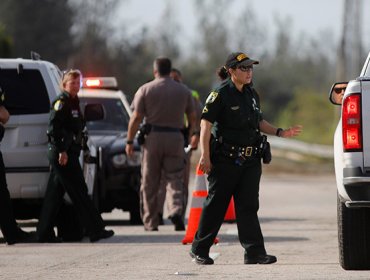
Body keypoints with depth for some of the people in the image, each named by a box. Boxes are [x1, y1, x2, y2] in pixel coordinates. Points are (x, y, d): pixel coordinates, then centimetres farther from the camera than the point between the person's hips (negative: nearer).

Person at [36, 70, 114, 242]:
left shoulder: (73, 102, 19)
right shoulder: (62, 102, -11)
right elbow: (54, 127, -20)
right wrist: (61, 151, -23)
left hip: (69, 153, 10)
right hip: (62, 154, -10)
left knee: (55, 194, 9)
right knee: (79, 192, -7)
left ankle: (44, 233, 11)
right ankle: (95, 230, -6)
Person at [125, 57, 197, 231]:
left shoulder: (145, 90, -1)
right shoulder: (183, 91, 8)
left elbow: (136, 118, -5)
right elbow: (192, 117, 13)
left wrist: (129, 141, 1)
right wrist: (191, 133, 31)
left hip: (153, 137, -1)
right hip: (175, 137, 1)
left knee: (149, 183, 6)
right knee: (175, 178, 4)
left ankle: (150, 222, 8)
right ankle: (176, 210, -22)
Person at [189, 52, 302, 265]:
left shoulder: (252, 94, 12)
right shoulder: (221, 95, -10)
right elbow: (206, 124, -13)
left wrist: (280, 132, 8)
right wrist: (205, 156, -18)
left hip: (250, 160, 6)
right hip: (225, 160, -6)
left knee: (248, 207, 0)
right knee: (216, 206, 2)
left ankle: (255, 252, -5)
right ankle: (199, 249, 15)